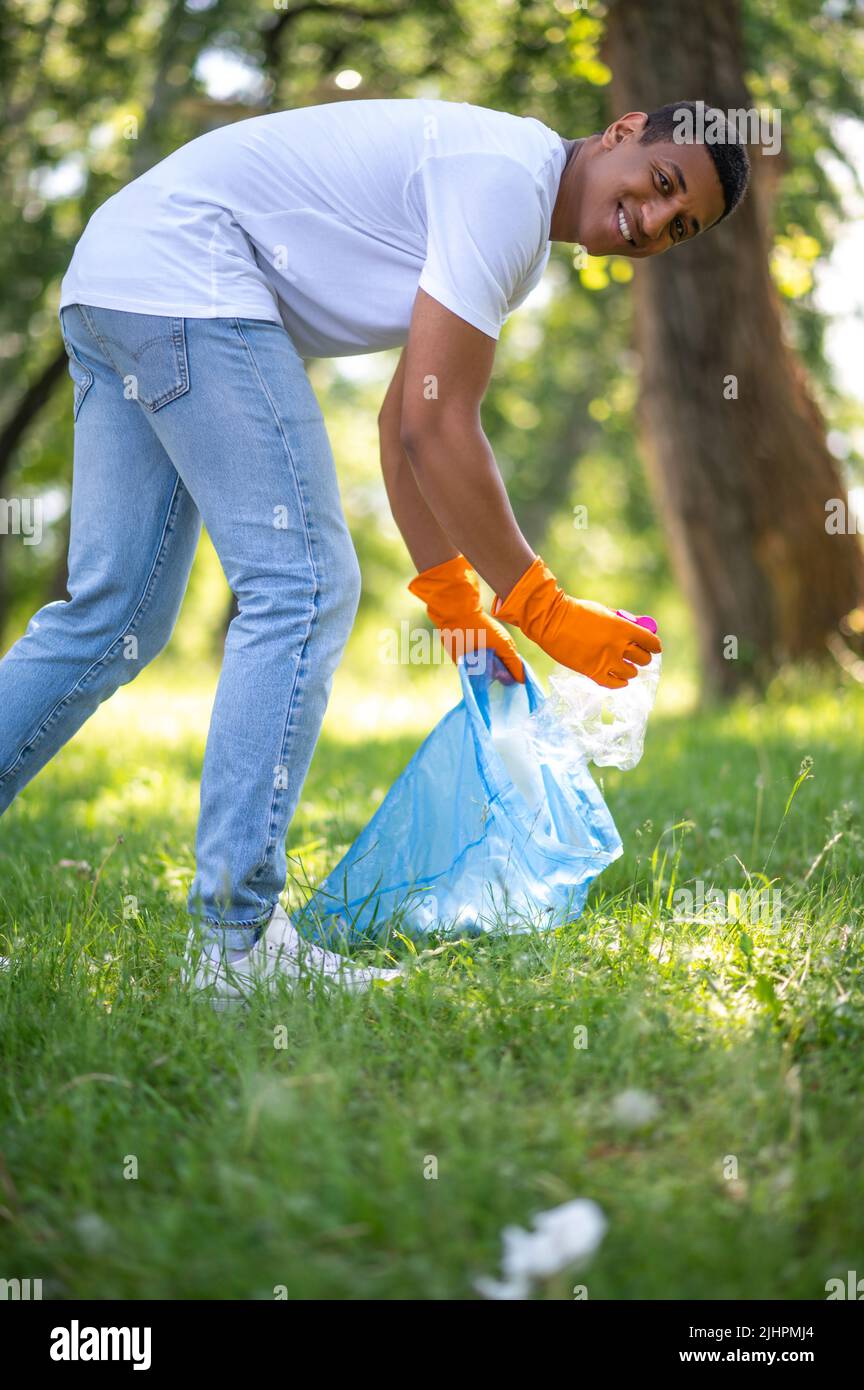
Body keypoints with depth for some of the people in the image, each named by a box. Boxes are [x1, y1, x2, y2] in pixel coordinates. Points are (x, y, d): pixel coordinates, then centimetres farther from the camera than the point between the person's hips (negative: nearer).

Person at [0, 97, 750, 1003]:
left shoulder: (522, 240, 16)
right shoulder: (507, 180, -15)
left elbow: (408, 417, 18)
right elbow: (433, 428, -19)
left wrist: (452, 598, 14)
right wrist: (541, 609, -14)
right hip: (184, 273, -11)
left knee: (112, 618, 10)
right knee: (301, 586, -13)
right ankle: (235, 943, -12)